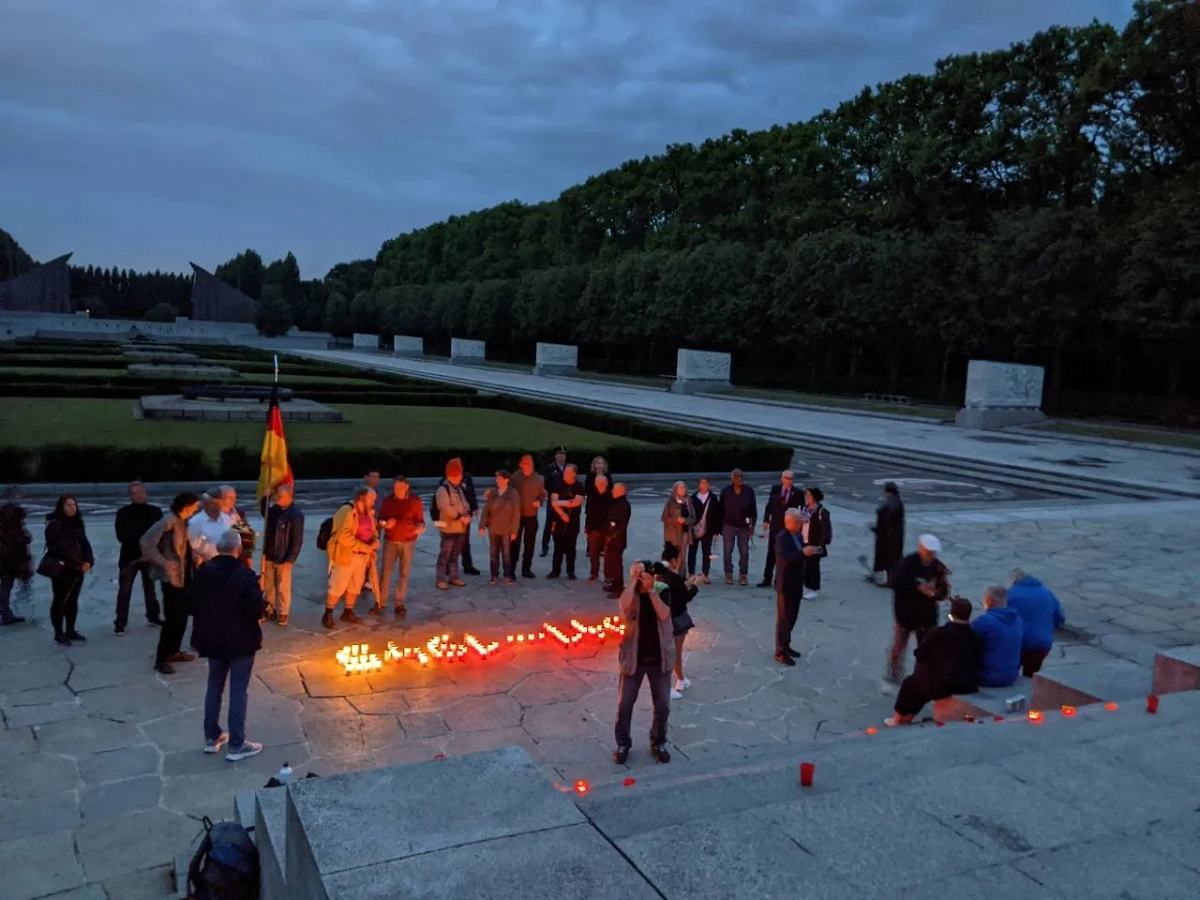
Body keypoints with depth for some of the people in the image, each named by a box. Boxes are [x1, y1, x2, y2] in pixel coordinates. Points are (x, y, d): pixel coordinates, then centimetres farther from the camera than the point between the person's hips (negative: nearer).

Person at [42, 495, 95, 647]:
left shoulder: (77, 523, 11)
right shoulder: (54, 525, -10)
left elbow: (84, 543, 9)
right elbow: (61, 547, -16)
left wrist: (88, 561, -7)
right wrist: (79, 563, -17)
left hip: (78, 568, 6)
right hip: (61, 569, -6)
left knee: (73, 600, 12)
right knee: (60, 600, 0)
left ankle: (70, 630, 21)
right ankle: (59, 633, 8)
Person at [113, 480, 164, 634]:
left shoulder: (155, 511, 2)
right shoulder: (123, 513, -2)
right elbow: (121, 536, -10)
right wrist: (139, 544, -20)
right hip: (129, 556, -2)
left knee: (150, 589, 15)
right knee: (124, 591, -1)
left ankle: (153, 616, 27)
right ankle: (120, 623, 3)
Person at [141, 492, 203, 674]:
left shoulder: (184, 522, 9)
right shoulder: (169, 521, -17)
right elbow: (146, 542, -22)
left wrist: (195, 558, 1)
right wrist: (164, 563, -21)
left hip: (185, 574, 9)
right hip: (172, 576, -9)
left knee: (182, 615, 15)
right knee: (173, 617, -6)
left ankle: (174, 651, 27)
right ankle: (161, 659, 3)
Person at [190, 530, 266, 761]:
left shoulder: (203, 572, -2)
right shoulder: (245, 575, -20)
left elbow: (192, 603, 8)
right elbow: (258, 610, -20)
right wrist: (264, 601, 0)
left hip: (212, 639, 6)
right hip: (241, 641, -5)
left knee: (214, 686, 19)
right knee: (238, 691, 2)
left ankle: (212, 738, 28)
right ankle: (236, 745, 7)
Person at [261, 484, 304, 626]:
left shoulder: (296, 515, -19)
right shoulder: (274, 509, 1)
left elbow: (297, 541, -17)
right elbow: (265, 514, 27)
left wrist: (289, 560, -18)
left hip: (283, 558, -6)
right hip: (269, 555, 6)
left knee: (283, 587, 5)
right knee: (269, 585, 17)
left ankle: (283, 613, 18)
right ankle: (271, 609, 32)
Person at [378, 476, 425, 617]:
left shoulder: (415, 501, -5)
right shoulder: (388, 501, -2)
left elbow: (420, 520, 0)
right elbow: (381, 521, 4)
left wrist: (420, 527, -22)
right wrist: (385, 524, -18)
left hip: (408, 541, -1)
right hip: (390, 541, 1)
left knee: (404, 573, 5)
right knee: (386, 571, 1)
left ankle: (399, 604, 14)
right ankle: (379, 602, 10)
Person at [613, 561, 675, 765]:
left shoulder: (662, 591, -6)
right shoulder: (630, 592, -9)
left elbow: (664, 614, -23)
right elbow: (625, 604, -33)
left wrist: (651, 589, -25)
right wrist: (633, 579, -28)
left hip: (660, 657, 1)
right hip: (633, 657, -1)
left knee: (663, 705, 10)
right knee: (624, 705, 5)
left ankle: (658, 743, 30)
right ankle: (623, 744, 24)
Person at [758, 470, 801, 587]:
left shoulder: (798, 493, -6)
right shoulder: (775, 489, 1)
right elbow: (769, 505, 5)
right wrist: (766, 520, -1)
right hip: (775, 526, 2)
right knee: (771, 553, 9)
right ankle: (767, 579, 17)